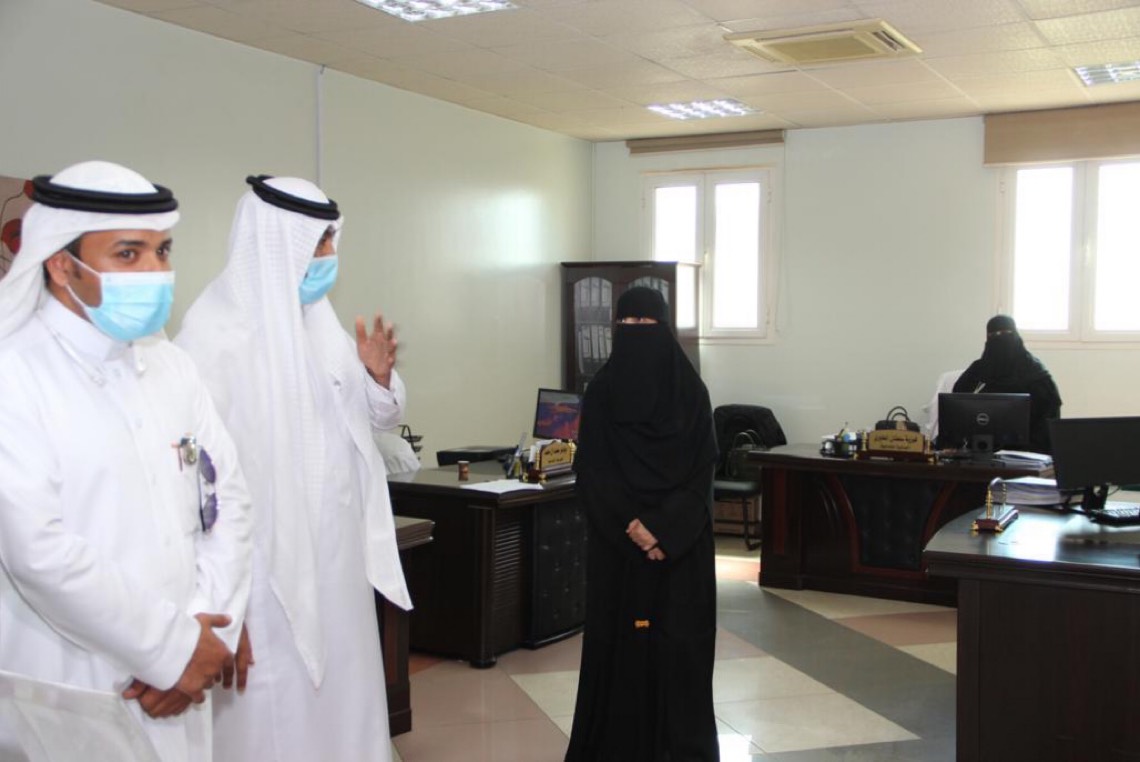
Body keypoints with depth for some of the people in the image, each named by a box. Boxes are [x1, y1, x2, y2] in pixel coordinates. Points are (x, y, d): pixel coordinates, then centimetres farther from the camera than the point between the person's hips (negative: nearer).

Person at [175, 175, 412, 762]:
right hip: (268, 564, -8)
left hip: (336, 554, 8)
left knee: (343, 691, 18)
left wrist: (379, 378, -6)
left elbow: (373, 415, 16)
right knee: (278, 709, 4)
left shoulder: (318, 321, 8)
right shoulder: (217, 333, -17)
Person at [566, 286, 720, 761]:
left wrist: (662, 529, -16)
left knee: (679, 640, 1)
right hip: (615, 543, 1)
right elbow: (589, 471, -3)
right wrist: (630, 525, -15)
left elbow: (701, 473, -5)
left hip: (680, 545, -1)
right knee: (617, 637, 4)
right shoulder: (601, 391, 1)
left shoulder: (691, 392, -1)